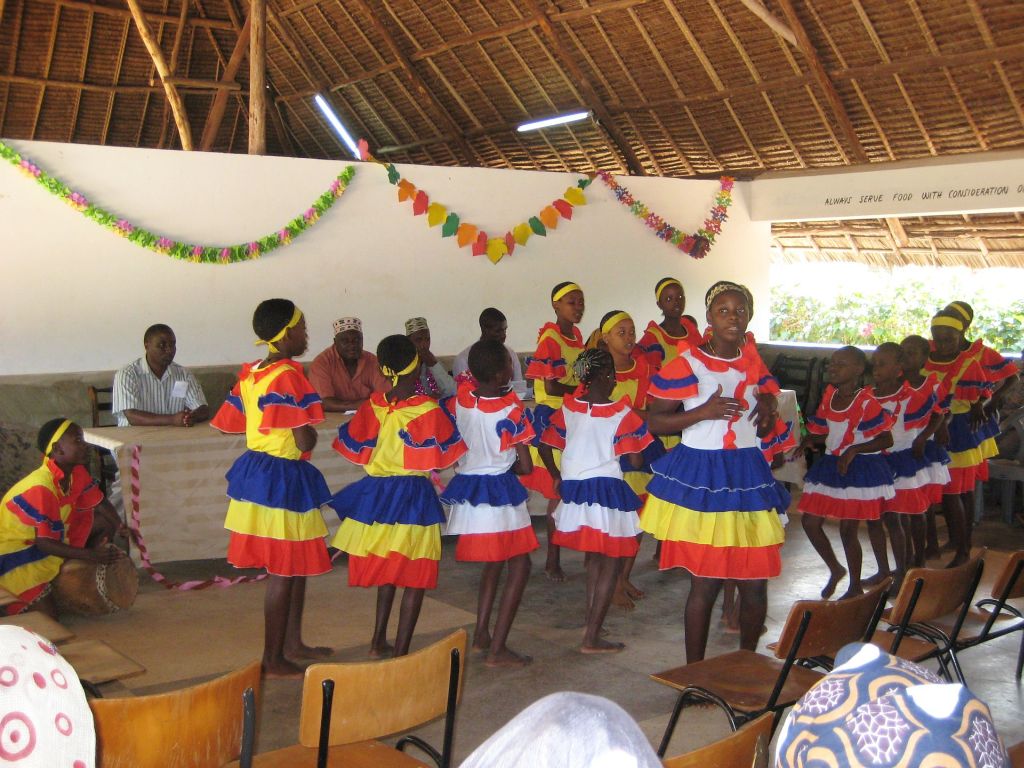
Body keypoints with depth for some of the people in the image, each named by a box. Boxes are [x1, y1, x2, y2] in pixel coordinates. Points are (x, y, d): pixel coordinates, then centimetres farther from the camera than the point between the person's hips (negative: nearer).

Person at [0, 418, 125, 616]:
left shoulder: (77, 473, -9)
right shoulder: (41, 488, -32)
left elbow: (99, 503, 4)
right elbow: (44, 543, -31)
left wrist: (121, 528, -8)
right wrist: (91, 554, -33)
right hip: (17, 549, -8)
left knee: (105, 522, -3)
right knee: (47, 616, -17)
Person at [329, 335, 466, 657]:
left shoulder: (373, 405, -2)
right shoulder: (427, 409, -14)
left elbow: (357, 449, 6)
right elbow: (444, 457, -9)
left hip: (375, 492, 5)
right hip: (413, 496, -5)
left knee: (385, 569, 22)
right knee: (415, 577, 5)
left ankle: (379, 642, 31)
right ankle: (400, 653, 6)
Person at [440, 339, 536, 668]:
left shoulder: (460, 398, -3)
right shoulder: (511, 409, -16)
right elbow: (525, 466, -13)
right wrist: (507, 465, 6)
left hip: (466, 487, 6)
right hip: (500, 492, -6)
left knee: (494, 561, 24)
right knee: (519, 566, 4)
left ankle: (481, 634, 27)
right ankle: (496, 649, -2)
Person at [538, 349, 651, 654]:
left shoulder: (568, 408, 1)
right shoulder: (620, 414, -12)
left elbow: (544, 446, 6)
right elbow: (635, 460, -13)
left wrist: (557, 477, 20)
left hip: (574, 491, 6)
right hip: (608, 490, -6)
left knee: (594, 559, 24)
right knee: (611, 565, 6)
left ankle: (591, 624, 31)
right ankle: (591, 638, 5)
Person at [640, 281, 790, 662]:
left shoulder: (754, 364, 9)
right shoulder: (687, 363, -7)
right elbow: (655, 421, -8)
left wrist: (768, 411, -1)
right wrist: (705, 412, -19)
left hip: (748, 476, 5)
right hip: (701, 477, -5)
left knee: (756, 585, 7)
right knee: (705, 584, 0)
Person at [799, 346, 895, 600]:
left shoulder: (866, 402, -16)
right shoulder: (828, 395, 4)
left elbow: (886, 439, -16)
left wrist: (854, 450, -26)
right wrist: (810, 440, -9)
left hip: (859, 468, -7)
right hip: (830, 465, 7)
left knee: (847, 530, 0)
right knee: (810, 521, 7)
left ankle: (855, 586, 19)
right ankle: (835, 569, 29)